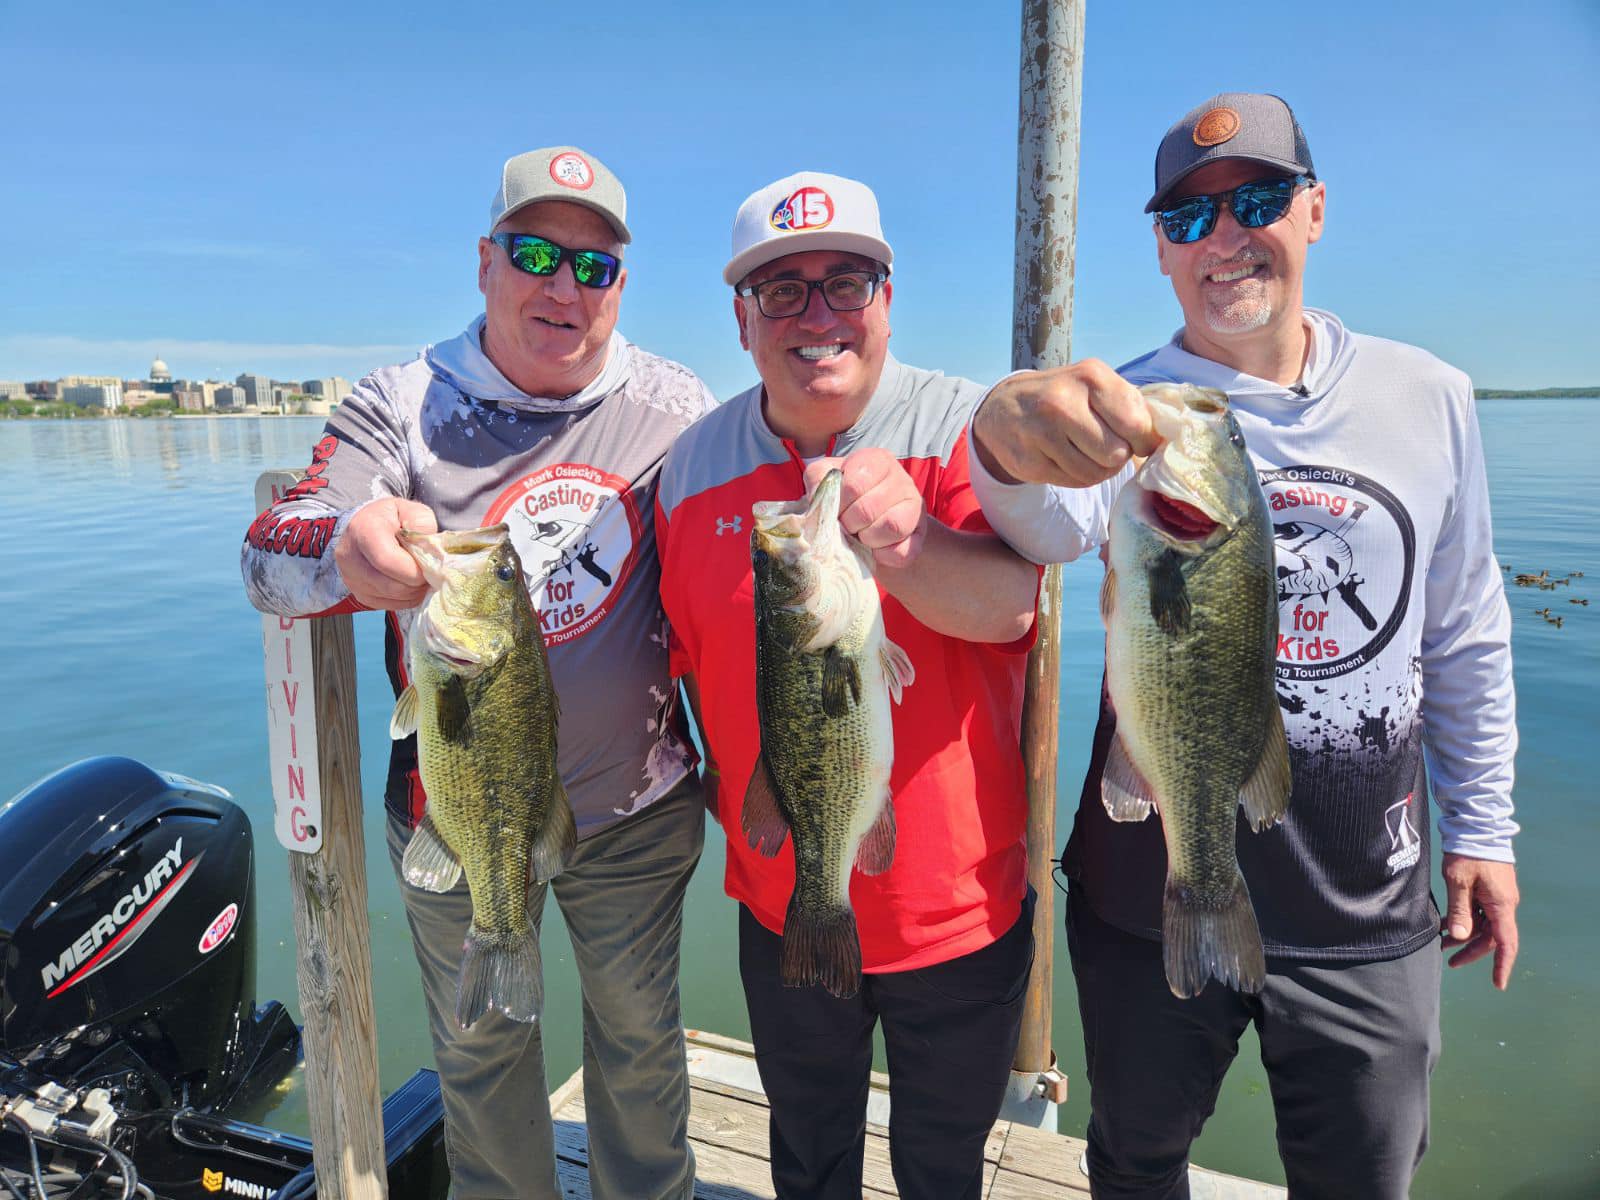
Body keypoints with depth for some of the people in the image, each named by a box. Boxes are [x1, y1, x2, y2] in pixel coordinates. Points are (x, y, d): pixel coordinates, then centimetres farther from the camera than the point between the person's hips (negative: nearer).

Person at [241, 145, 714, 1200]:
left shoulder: (675, 408, -5)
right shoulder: (402, 404, -7)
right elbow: (270, 555, -18)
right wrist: (345, 549, -42)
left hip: (636, 812, 1)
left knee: (640, 1039, 20)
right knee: (478, 1048, 21)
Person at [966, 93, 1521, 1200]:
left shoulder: (1429, 396, 0)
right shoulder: (1125, 411, -9)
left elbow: (1467, 631, 8)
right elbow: (1053, 525, -34)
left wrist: (1482, 828, 9)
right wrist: (1010, 441, -56)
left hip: (1370, 917, 2)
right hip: (1154, 897, -1)